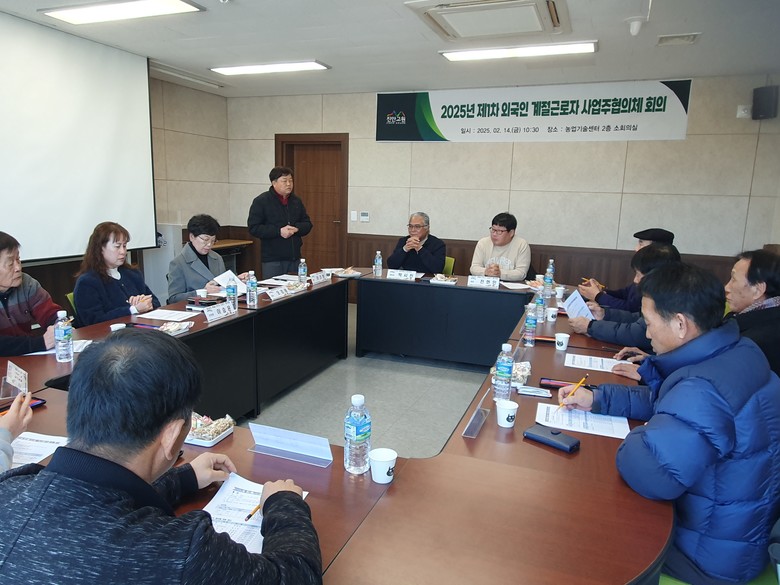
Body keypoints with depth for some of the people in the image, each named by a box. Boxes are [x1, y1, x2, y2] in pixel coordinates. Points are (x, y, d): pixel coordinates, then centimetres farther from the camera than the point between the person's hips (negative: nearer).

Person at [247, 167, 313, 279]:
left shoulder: (296, 201, 13)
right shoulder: (261, 201, -4)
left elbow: (307, 224, 15)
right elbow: (253, 228, -9)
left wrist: (296, 229, -8)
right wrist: (279, 231, -18)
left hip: (295, 258, 5)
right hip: (272, 260, -5)